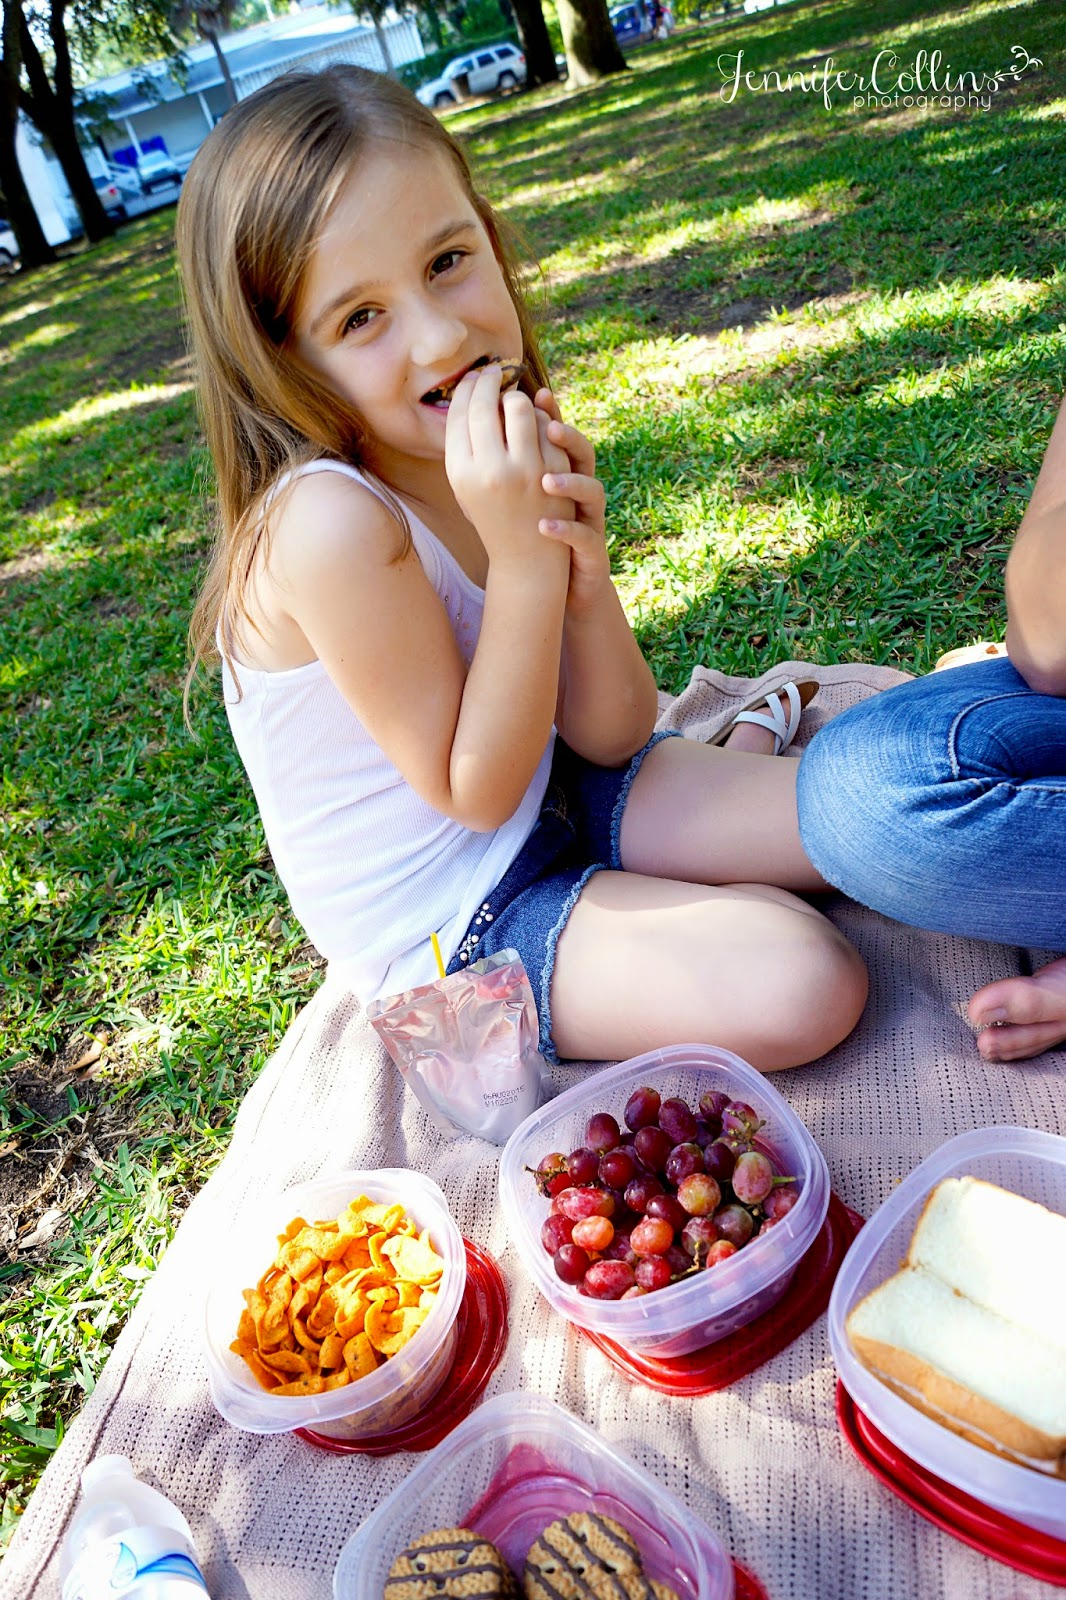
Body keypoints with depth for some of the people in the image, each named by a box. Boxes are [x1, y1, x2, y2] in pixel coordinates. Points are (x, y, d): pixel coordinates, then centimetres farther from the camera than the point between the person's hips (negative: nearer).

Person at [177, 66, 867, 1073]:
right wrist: (523, 557, -29)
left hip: (554, 793, 6)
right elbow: (474, 791, -21)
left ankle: (746, 746, 29)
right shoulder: (330, 524, -29)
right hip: (445, 924, -6)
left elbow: (609, 739, -6)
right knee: (797, 985, -20)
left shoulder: (508, 451, -7)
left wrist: (583, 568, -24)